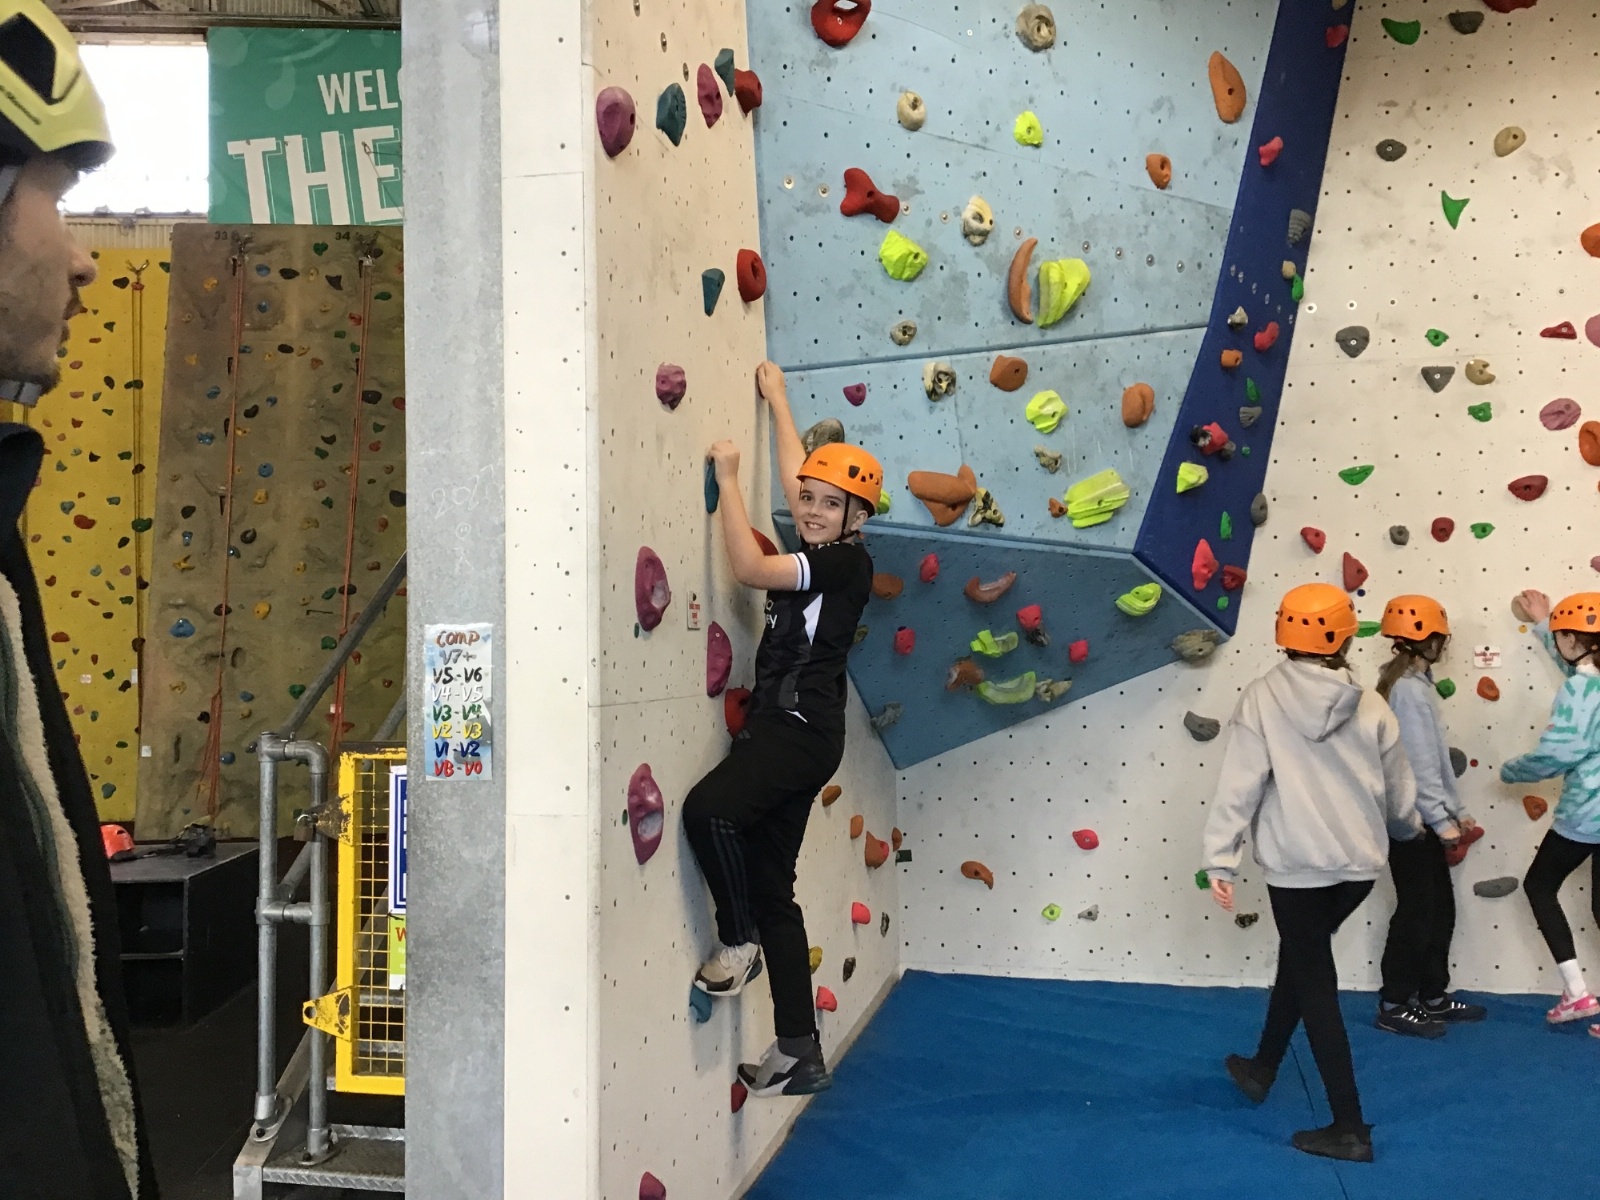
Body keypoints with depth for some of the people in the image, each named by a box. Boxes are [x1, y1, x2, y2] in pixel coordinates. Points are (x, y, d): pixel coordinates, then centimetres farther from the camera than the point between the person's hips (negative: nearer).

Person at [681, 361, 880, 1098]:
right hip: (779, 731, 9)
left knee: (709, 808, -31)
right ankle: (800, 1055, 13)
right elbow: (795, 473, 29)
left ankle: (740, 941, -7)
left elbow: (748, 567, -18)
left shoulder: (848, 561, -9)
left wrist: (727, 477, -9)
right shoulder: (815, 555, 14)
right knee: (771, 890, 7)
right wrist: (775, 399, 38)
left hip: (803, 731, -9)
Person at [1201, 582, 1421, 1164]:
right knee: (1300, 957, 24)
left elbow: (1240, 784, -15)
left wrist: (1220, 859, -10)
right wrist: (1409, 828, 29)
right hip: (1358, 864, 4)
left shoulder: (1262, 699, -11)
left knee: (1315, 982, 6)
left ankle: (1350, 1127, 10)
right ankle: (1262, 1068, 40)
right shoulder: (1370, 706, -2)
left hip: (1297, 866, -4)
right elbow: (1399, 793, 7)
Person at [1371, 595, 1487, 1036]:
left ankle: (1433, 997, 26)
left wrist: (1456, 809, 17)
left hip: (1419, 818, 10)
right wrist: (1442, 819, -20)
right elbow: (1419, 764, -22)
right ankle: (1394, 1006, 8)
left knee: (1439, 908, 16)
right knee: (1417, 912, -2)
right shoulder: (1411, 689, -18)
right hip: (1411, 820, -10)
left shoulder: (1410, 683, 13)